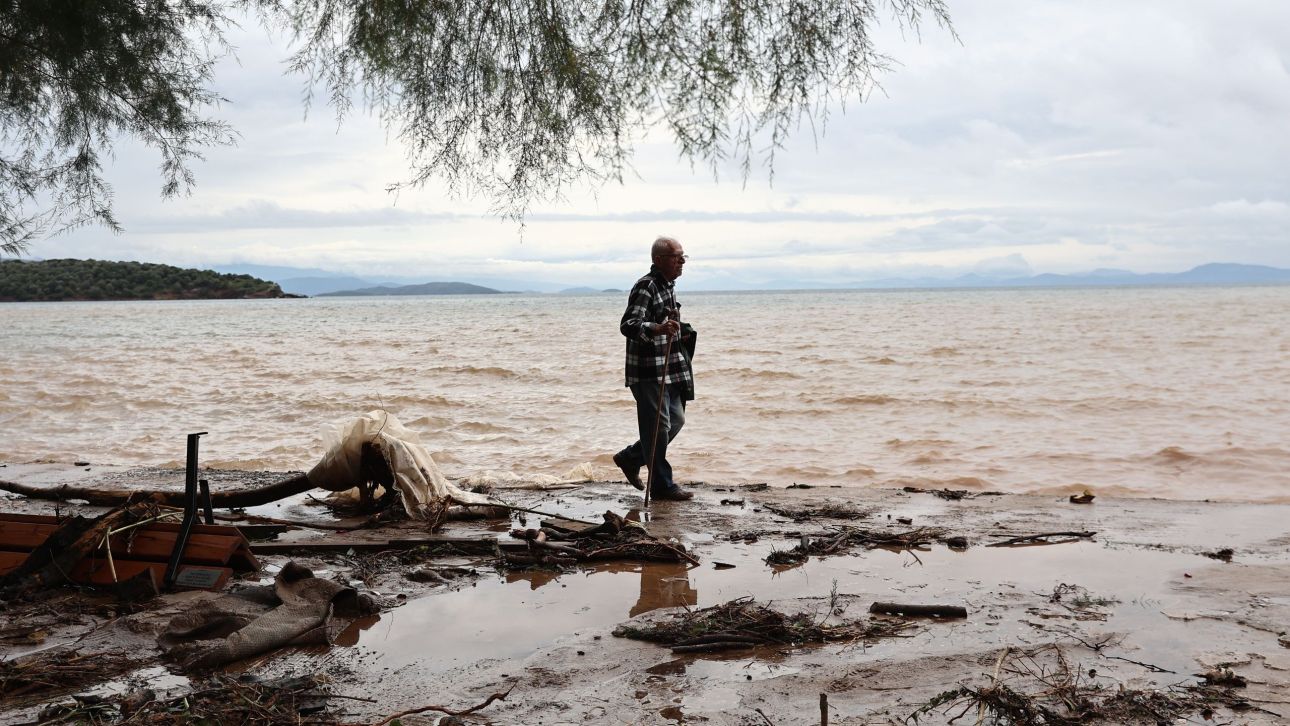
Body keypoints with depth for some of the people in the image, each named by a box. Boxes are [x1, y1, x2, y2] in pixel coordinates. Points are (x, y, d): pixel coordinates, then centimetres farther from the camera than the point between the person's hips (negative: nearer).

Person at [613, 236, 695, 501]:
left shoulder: (669, 286, 14)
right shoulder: (645, 287, -16)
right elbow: (628, 325, -28)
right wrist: (657, 329, -42)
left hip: (670, 370, 10)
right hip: (648, 372, -9)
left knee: (676, 420, 15)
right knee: (658, 426, -4)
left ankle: (630, 458, 29)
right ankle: (662, 485, 5)